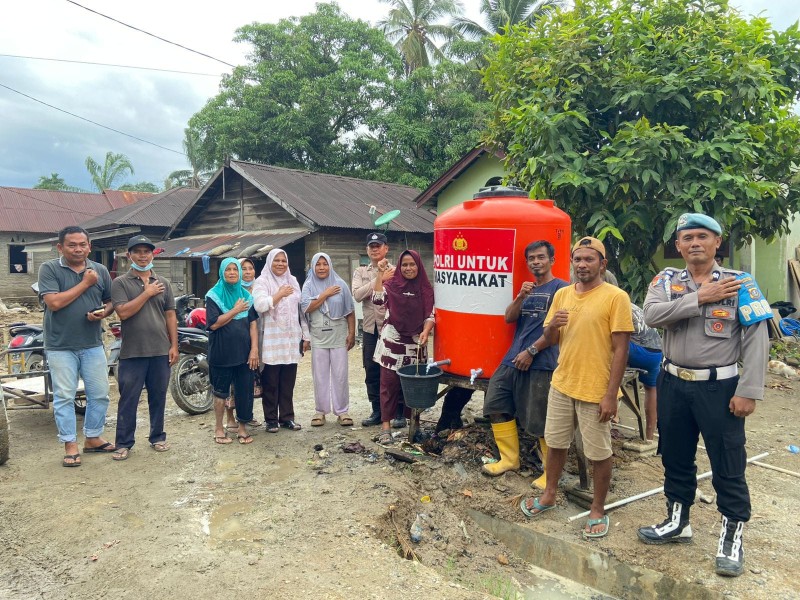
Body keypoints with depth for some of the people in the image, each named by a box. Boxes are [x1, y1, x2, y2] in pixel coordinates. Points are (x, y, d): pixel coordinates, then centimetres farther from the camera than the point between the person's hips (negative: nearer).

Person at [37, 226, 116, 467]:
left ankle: (92, 438, 26)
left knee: (99, 394, 9)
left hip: (93, 345, 4)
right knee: (64, 397, 3)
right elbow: (54, 302, -17)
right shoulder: (49, 269, -6)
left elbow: (110, 301, 14)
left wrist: (103, 312, -10)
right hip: (60, 347, -3)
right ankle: (70, 445, 14)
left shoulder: (100, 270, 6)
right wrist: (85, 283, -15)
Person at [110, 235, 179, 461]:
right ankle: (124, 444, 14)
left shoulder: (162, 282, 9)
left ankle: (157, 437, 25)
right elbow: (123, 312, -14)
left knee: (158, 398, 12)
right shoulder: (120, 283, -1)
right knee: (128, 400, 3)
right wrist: (147, 293, -11)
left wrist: (174, 345, 4)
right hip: (132, 353, -3)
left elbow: (170, 316, 9)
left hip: (161, 351, 3)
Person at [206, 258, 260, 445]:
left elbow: (253, 325, 4)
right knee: (221, 392, 7)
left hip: (244, 352, 3)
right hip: (222, 353, -3)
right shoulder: (213, 296, -2)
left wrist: (254, 349, -5)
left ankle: (242, 428, 18)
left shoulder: (246, 296, 9)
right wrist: (235, 310, -11)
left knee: (245, 391, 4)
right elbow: (214, 324, -14)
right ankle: (219, 429, 21)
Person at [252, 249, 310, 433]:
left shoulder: (293, 281, 15)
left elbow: (300, 309, 16)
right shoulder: (262, 281, -1)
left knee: (288, 381, 7)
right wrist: (280, 294, -14)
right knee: (271, 382, 1)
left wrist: (306, 336, 13)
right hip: (271, 340, -4)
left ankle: (287, 417, 17)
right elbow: (259, 305, -19)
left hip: (291, 338, 4)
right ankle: (271, 419, 11)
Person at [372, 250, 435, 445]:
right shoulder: (391, 284, 1)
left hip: (415, 343, 2)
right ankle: (386, 425, 4)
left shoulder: (426, 289, 5)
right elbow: (377, 300, -16)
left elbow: (430, 315, 3)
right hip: (392, 341, -2)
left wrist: (425, 331, -15)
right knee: (389, 383, -1)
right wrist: (380, 274, -17)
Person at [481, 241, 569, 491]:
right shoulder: (527, 288, 17)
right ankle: (509, 458, 22)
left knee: (540, 421, -4)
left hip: (542, 363, -7)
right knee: (496, 405, 8)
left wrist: (531, 351, -13)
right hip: (514, 358, 8)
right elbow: (508, 318, 9)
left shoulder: (560, 288, -4)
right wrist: (520, 297, -8)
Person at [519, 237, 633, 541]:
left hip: (596, 391, -5)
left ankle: (598, 511, 27)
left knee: (599, 453, 8)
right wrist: (552, 325, -13)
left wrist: (611, 395, -16)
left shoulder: (616, 297, -12)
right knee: (555, 443, 18)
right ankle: (549, 495, 37)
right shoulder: (562, 295, 6)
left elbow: (620, 349, -13)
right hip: (561, 384, 6)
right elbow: (549, 340, 11)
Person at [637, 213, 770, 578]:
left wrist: (748, 392, -15)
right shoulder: (666, 281, 3)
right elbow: (651, 315, -16)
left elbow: (757, 340, -10)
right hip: (673, 384, 4)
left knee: (728, 465, 5)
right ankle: (678, 522, 35)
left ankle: (732, 537, 23)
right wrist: (699, 298, -20)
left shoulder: (740, 283, -6)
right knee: (675, 458, 17)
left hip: (719, 387, -3)